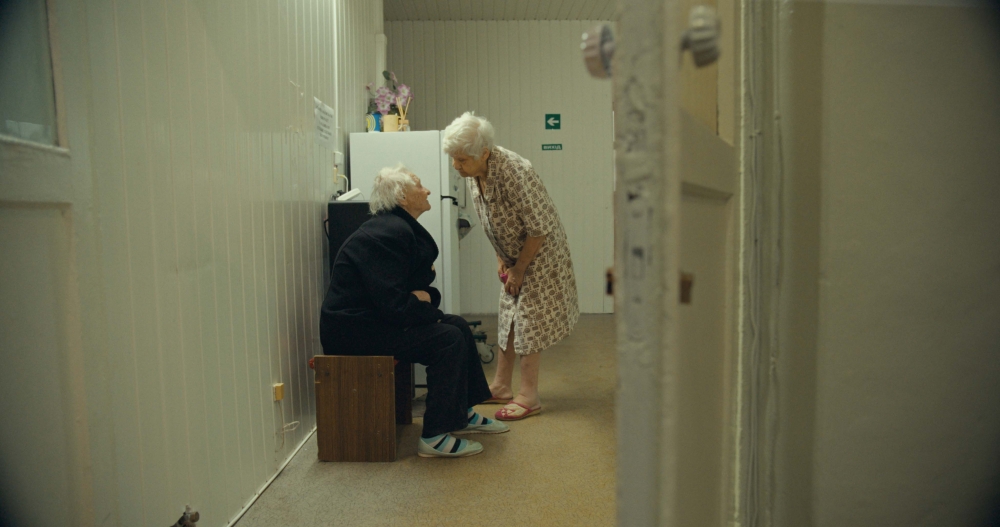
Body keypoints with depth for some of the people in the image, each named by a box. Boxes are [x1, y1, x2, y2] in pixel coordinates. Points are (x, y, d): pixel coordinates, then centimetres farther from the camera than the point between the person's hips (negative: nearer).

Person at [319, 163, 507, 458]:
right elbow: (393, 303, -27)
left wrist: (424, 296, -7)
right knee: (448, 339, -20)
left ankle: (463, 413, 19)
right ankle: (435, 437, -11)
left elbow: (413, 286, 16)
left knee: (459, 326, 8)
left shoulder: (402, 228, 11)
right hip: (354, 330, -10)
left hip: (374, 318, 10)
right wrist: (428, 308, -10)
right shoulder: (389, 232, -21)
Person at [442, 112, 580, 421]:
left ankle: (529, 396, 9)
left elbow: (538, 230, -27)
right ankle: (501, 386, 25)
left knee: (528, 318, -4)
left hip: (539, 253, -8)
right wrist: (500, 259, 4)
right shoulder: (472, 172, -8)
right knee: (509, 316, 13)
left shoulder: (513, 172, -33)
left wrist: (519, 270, -18)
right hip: (514, 253, 8)